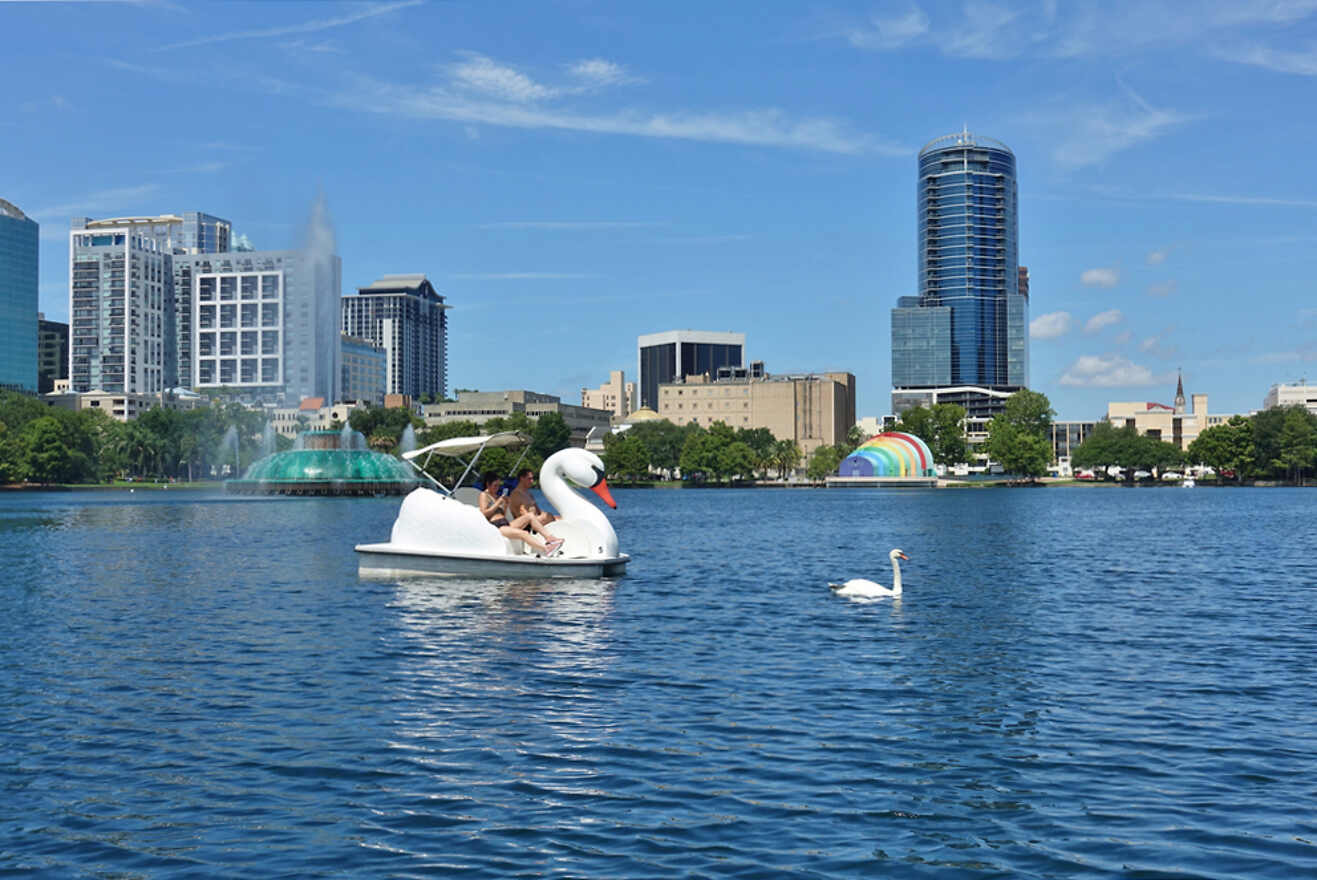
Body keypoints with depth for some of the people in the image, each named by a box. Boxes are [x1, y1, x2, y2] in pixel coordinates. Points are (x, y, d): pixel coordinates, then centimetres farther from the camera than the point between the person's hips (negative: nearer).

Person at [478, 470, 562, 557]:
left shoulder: (496, 496, 26)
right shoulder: (484, 495, 4)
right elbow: (484, 513, -10)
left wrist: (506, 504, 9)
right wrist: (498, 503, -8)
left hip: (506, 523, 9)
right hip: (496, 526, -9)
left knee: (530, 515, -9)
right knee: (523, 533, -32)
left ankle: (548, 537, -21)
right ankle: (546, 549, -51)